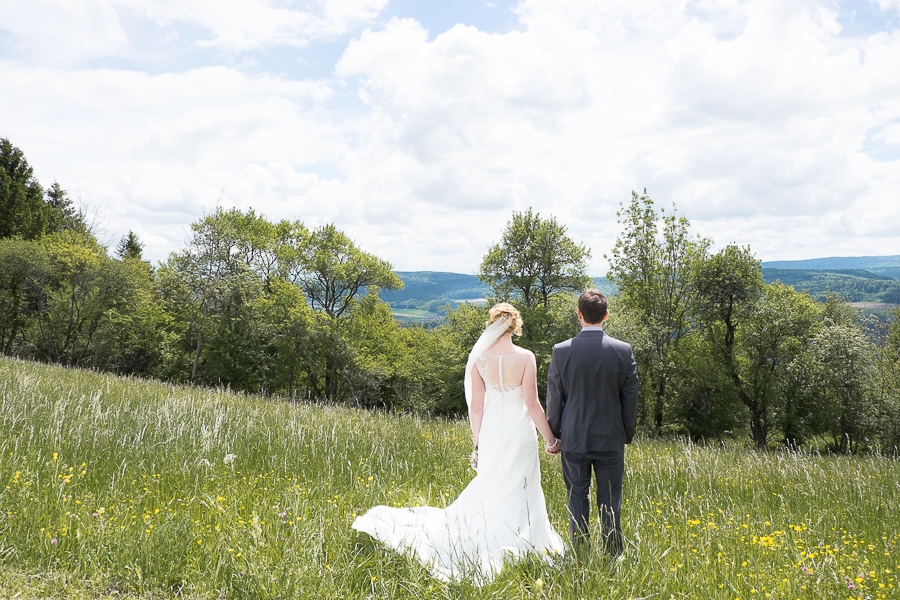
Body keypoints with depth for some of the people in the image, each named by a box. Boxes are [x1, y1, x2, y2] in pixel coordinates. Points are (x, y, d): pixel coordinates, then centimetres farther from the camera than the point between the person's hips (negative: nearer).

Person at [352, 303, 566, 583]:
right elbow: (532, 405, -11)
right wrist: (551, 439, -1)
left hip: (491, 431, 3)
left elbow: (476, 406, -2)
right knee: (519, 490, 11)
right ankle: (518, 546, 18)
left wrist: (478, 443, 8)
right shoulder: (525, 357, -12)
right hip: (520, 431, -3)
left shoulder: (479, 358, -5)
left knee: (489, 486, 20)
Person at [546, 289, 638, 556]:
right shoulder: (623, 350, -7)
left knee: (577, 500, 10)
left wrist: (554, 434, 10)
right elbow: (630, 398, -1)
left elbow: (554, 399, -2)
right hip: (611, 439, 0)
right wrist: (627, 434, 11)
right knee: (610, 503, 10)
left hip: (574, 438, 0)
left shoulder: (561, 351, -8)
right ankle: (613, 556, 17)